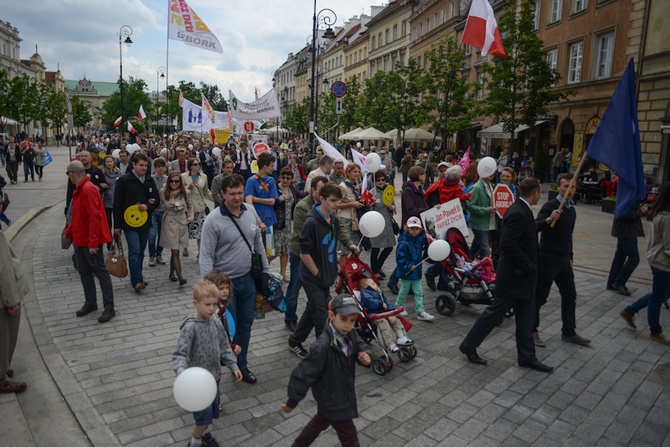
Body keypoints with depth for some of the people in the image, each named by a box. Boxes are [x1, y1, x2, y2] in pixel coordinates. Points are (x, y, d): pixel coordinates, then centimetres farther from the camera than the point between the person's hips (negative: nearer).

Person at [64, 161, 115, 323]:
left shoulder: (88, 189, -20)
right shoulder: (79, 190, 11)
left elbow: (95, 217, -26)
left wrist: (93, 242, -27)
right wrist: (69, 230, 21)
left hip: (91, 241, -10)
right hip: (80, 239, 10)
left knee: (100, 272, -2)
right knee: (84, 272, 17)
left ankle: (109, 308, 4)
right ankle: (90, 303, 30)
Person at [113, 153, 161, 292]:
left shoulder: (149, 181, 8)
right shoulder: (124, 180, -7)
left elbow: (157, 199, 13)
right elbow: (117, 204, -7)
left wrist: (148, 206, -10)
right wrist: (117, 225, -9)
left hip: (145, 222, 5)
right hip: (129, 222, -5)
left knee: (141, 251, 12)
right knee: (134, 250, -12)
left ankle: (137, 278, 25)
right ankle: (137, 280, -8)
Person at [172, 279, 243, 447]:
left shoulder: (216, 322, -2)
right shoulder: (191, 327, -21)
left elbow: (224, 347, 8)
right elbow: (180, 354, -25)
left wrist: (233, 366, 4)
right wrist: (181, 372, -43)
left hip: (214, 376, 6)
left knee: (213, 409, 18)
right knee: (205, 413, -4)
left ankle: (203, 433, 44)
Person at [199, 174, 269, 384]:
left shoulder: (251, 211, 0)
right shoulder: (213, 220, -18)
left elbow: (258, 243, 11)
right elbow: (206, 256, -17)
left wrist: (265, 270, 13)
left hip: (247, 278, 6)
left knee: (246, 324, 16)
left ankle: (241, 365, 35)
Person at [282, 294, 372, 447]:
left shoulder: (350, 334, -12)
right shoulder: (323, 347, -36)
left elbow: (362, 346, 3)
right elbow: (303, 374, -29)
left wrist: (367, 356, -22)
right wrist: (292, 402, -18)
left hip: (342, 393, 8)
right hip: (332, 399, -8)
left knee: (321, 421, 31)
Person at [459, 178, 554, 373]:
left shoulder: (521, 210, 9)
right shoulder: (518, 213, -22)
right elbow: (507, 244, -27)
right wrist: (528, 265, -21)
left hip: (522, 275, 10)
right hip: (514, 275, -10)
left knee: (526, 317, 15)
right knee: (495, 311, 3)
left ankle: (527, 357, 26)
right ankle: (469, 345, 18)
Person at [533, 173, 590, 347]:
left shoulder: (572, 209, 11)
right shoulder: (550, 206, -14)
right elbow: (535, 227, -28)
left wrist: (570, 258, 23)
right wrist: (549, 219, -46)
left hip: (564, 260, 8)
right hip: (548, 259, -8)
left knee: (570, 295, 12)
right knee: (539, 296, 1)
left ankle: (569, 332, 25)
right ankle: (531, 331, 15)